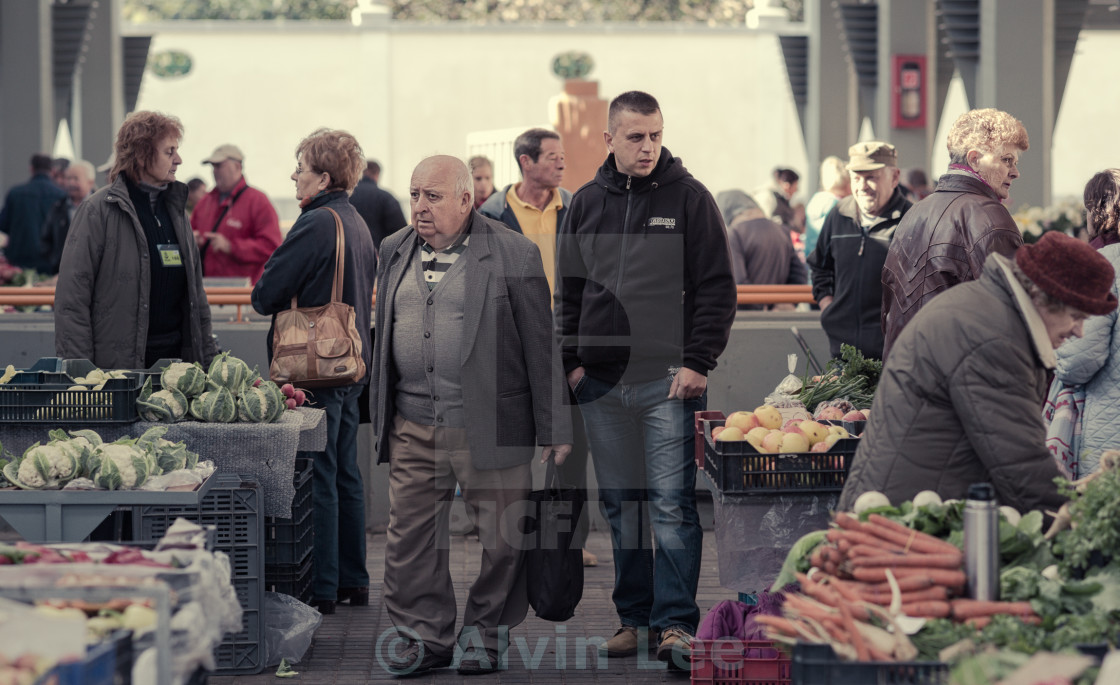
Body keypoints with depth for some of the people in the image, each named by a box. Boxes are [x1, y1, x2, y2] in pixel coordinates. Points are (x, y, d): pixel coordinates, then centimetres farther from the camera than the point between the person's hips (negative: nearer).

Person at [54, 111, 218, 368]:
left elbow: (195, 291, 20)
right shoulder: (97, 211, -7)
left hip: (174, 357, 6)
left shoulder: (174, 208, 15)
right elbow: (72, 296, -10)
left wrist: (208, 359, 15)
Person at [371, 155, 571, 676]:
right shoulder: (394, 252, 12)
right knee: (409, 535, 3)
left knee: (499, 538, 3)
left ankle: (485, 632, 19)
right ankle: (427, 635, 14)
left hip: (490, 426, -4)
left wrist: (553, 429, -3)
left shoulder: (513, 255, -4)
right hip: (412, 427, 4)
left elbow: (540, 345, -2)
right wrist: (380, 416, 16)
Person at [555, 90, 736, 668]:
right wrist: (572, 360, 7)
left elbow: (718, 288, -1)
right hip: (600, 382, 4)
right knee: (621, 506, 8)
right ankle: (634, 617, 14)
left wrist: (698, 362, -9)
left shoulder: (689, 198, 1)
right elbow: (567, 291, 17)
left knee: (671, 505, -8)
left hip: (668, 379, -4)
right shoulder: (587, 203, 12)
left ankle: (675, 624, -6)